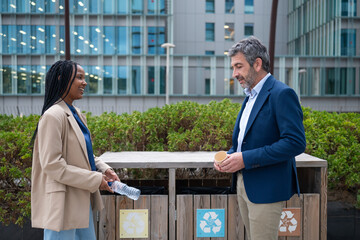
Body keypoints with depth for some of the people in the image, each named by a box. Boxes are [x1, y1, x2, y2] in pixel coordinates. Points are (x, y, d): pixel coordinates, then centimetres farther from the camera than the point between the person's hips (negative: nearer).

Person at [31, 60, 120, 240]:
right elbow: (52, 164, -23)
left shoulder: (76, 114, 11)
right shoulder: (53, 116, -18)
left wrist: (103, 169, 1)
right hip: (63, 206, -9)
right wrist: (94, 179, -19)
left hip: (82, 201, 10)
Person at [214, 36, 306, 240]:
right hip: (243, 183, 9)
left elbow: (296, 143, -23)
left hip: (266, 188, -9)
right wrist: (230, 155, 2)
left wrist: (246, 159, -23)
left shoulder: (282, 94, -15)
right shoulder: (251, 95, 14)